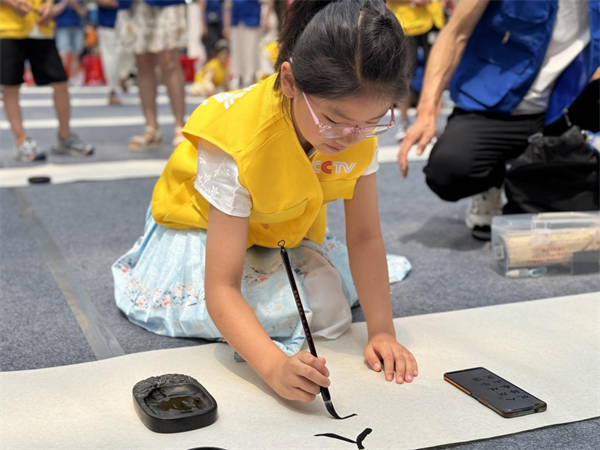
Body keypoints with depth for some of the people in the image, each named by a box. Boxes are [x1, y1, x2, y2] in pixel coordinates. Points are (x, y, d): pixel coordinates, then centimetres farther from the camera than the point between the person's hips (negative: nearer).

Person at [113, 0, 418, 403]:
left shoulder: (361, 131, -27)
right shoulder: (237, 144, -42)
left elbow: (365, 237, -19)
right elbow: (221, 290, -41)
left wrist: (383, 332, -26)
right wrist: (277, 367, -55)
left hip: (287, 226, 4)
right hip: (205, 223, -4)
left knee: (329, 307, -11)